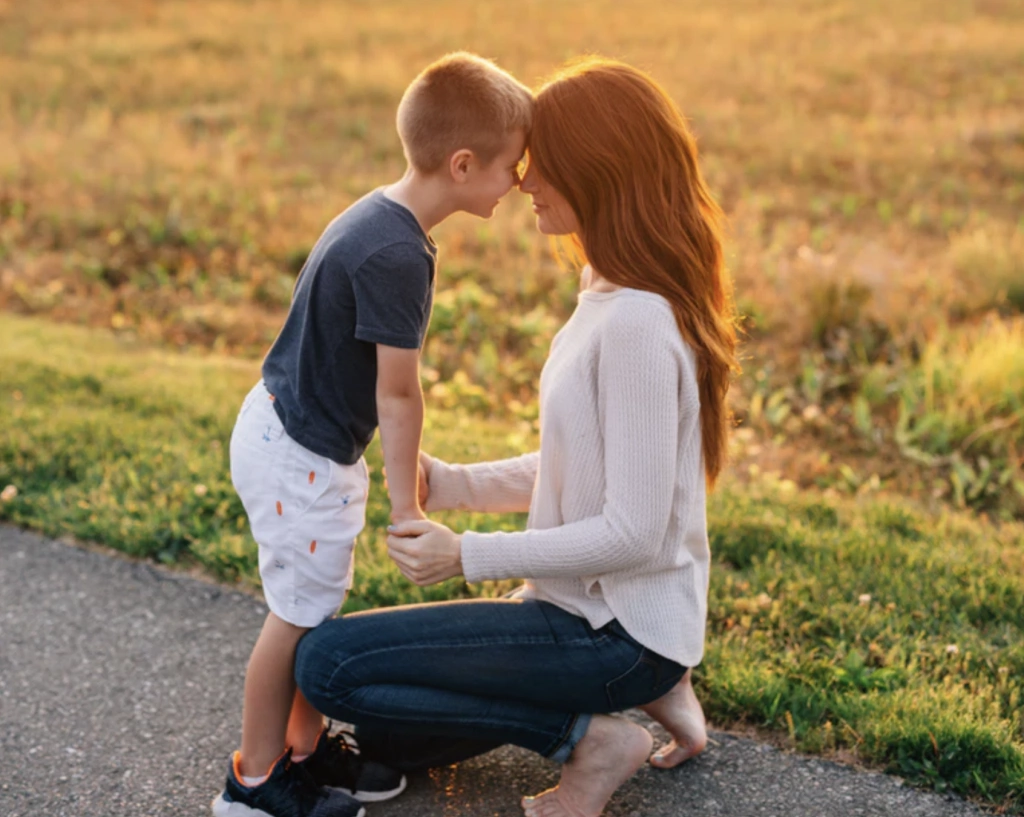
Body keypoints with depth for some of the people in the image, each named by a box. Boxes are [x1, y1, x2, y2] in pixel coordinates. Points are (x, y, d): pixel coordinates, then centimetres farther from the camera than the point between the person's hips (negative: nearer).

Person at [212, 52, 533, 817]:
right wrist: (405, 503, -12)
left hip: (290, 432, 10)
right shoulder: (397, 255, -26)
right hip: (298, 456, -10)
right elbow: (397, 391, -21)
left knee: (317, 608, 18)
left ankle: (308, 748, 32)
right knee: (298, 616, 4)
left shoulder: (379, 216, 5)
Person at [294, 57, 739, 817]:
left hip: (619, 630, -10)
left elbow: (633, 533, -25)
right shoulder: (608, 296, 7)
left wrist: (470, 555, -19)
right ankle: (641, 692, 14)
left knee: (327, 662, -13)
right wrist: (453, 484, 1)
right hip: (586, 605, 10)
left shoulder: (636, 323, -25)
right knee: (388, 740, 18)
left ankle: (589, 736, -5)